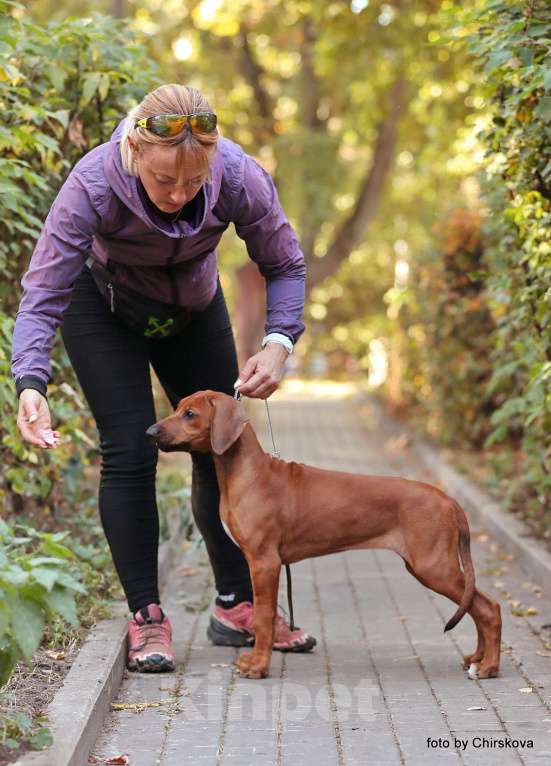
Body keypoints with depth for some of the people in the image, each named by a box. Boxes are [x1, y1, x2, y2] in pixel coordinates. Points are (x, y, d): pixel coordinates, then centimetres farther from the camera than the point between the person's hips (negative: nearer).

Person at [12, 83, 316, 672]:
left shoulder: (239, 178, -32)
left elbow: (284, 266, -16)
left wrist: (278, 342, -32)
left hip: (194, 309, 3)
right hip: (104, 308, -3)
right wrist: (31, 385, -50)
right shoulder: (93, 185, -38)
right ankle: (146, 618, -2)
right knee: (129, 452, -12)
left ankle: (237, 606, 15)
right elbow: (43, 294, -36)